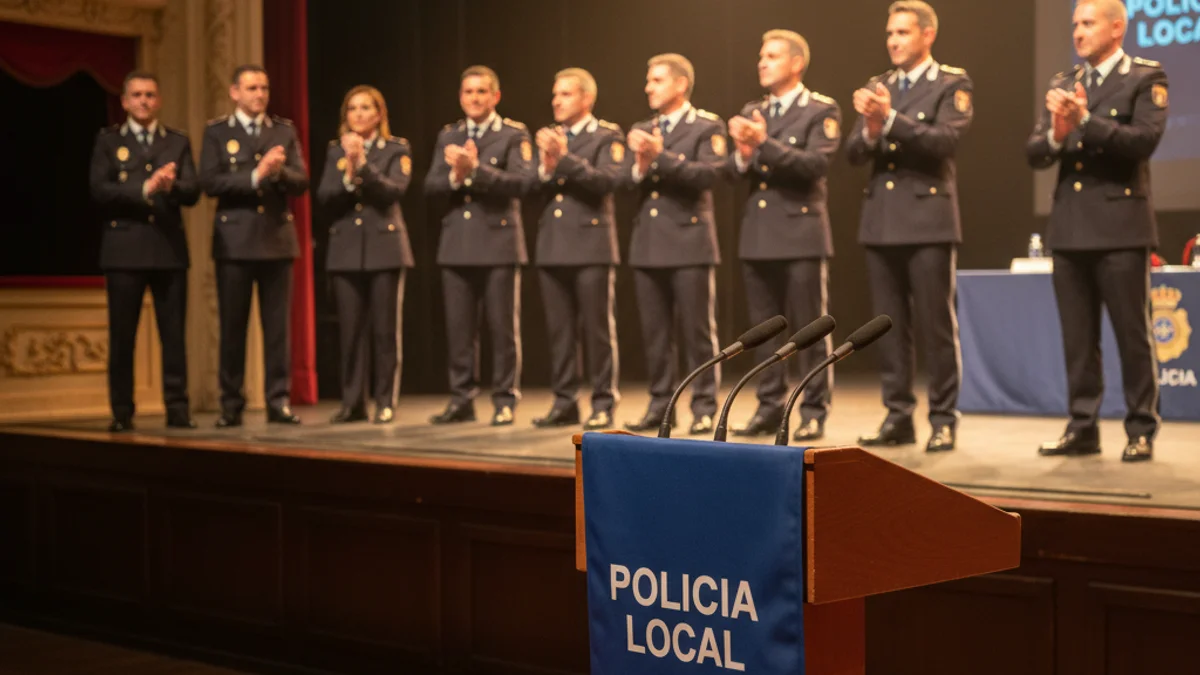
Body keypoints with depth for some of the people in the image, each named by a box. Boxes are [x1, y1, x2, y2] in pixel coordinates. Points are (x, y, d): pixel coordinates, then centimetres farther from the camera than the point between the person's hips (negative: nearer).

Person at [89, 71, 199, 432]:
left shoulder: (178, 141, 12)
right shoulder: (108, 140, 7)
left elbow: (193, 192, 1)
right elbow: (99, 190, -5)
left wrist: (172, 185, -20)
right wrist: (144, 189, -17)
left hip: (169, 248, 1)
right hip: (124, 249, -1)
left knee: (174, 334, 1)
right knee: (122, 336, 1)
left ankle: (177, 408, 5)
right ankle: (122, 411, 8)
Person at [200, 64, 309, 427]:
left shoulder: (285, 131, 9)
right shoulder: (217, 132, 3)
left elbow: (301, 182, 3)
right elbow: (210, 182, -9)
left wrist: (280, 172, -18)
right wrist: (256, 176, -19)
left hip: (277, 238, 2)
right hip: (235, 240, -2)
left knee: (277, 326, 2)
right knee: (232, 326, 2)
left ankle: (278, 402, 7)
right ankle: (231, 405, 9)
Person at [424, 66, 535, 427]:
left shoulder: (514, 135, 1)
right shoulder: (448, 136, 15)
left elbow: (523, 181, -14)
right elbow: (431, 185, 6)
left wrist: (476, 170, -20)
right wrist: (455, 177, -14)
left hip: (498, 242, -4)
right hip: (457, 244, 4)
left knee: (502, 327, -1)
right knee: (459, 328, 5)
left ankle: (504, 401, 7)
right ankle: (462, 399, 13)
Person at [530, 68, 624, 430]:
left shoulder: (607, 137, 1)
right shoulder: (548, 136, 17)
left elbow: (608, 181, -15)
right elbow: (532, 189, 9)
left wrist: (566, 158, -18)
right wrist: (546, 166, -10)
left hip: (591, 245, -5)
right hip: (552, 247, 5)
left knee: (597, 329, -3)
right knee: (559, 330, 7)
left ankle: (603, 404, 2)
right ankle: (564, 402, 13)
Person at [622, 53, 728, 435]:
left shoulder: (707, 127, 0)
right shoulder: (641, 131, 17)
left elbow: (708, 174, -15)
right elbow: (626, 180, 7)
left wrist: (661, 156, -18)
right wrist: (641, 165, -14)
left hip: (689, 242, -5)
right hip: (648, 244, 5)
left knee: (697, 331, -2)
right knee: (654, 333, 7)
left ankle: (704, 408, 4)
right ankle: (660, 406, 14)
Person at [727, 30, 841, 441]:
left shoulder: (821, 111, -2)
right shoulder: (752, 112, 15)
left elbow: (816, 164, -16)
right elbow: (735, 172, 11)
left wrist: (765, 143, -22)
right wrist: (743, 156, -12)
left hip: (800, 233, -6)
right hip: (757, 233, 6)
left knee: (810, 329, -2)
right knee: (764, 329, 8)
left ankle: (814, 412, 4)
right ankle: (770, 408, 15)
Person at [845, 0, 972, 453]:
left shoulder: (952, 84, 0)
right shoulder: (877, 88, 15)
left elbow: (944, 141, -16)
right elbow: (854, 154, 8)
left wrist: (891, 119, -22)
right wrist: (870, 130, -13)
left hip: (928, 220, -5)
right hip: (881, 221, 5)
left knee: (936, 326, -2)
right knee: (890, 327, 7)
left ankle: (944, 419, 5)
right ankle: (898, 416, 14)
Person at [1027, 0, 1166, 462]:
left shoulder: (1145, 78, -1)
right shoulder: (1063, 84, 14)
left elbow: (1144, 140, -15)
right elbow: (1034, 154, 7)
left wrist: (1086, 121, -22)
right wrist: (1056, 134, -14)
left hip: (1120, 225, -5)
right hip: (1070, 226, 5)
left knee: (1132, 335, -1)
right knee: (1077, 337, 8)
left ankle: (1141, 431, 7)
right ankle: (1082, 428, 15)